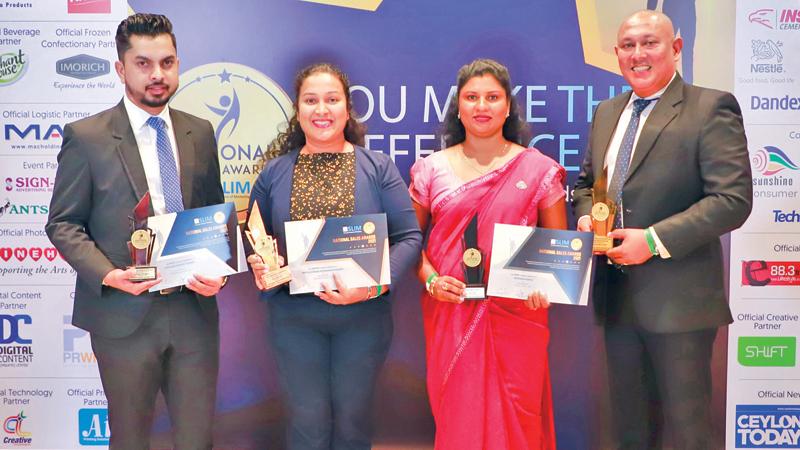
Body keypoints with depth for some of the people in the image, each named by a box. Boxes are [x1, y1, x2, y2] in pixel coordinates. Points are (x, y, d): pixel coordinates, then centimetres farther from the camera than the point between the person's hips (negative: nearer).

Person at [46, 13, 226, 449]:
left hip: (195, 310, 3)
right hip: (124, 314, -3)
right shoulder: (86, 136, -4)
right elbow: (62, 224, -2)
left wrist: (218, 269, -5)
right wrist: (107, 274, -18)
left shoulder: (200, 132, 8)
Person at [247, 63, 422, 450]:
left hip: (363, 315, -1)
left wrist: (374, 285, -20)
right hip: (294, 317, 1)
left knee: (352, 418, 14)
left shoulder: (377, 168, -2)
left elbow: (409, 237, -5)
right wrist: (259, 266, -12)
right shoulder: (275, 172, 3)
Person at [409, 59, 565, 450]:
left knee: (516, 417, 4)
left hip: (516, 315, -1)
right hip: (450, 314, 1)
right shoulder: (431, 170, 6)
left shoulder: (538, 169, 3)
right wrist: (430, 279, -8)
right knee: (456, 416, 7)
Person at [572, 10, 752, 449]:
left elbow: (733, 198, -16)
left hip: (677, 297, -6)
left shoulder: (710, 108, -9)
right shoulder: (606, 112, 13)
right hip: (617, 296, 6)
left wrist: (654, 240, -22)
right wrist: (586, 216, -1)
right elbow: (587, 182, 21)